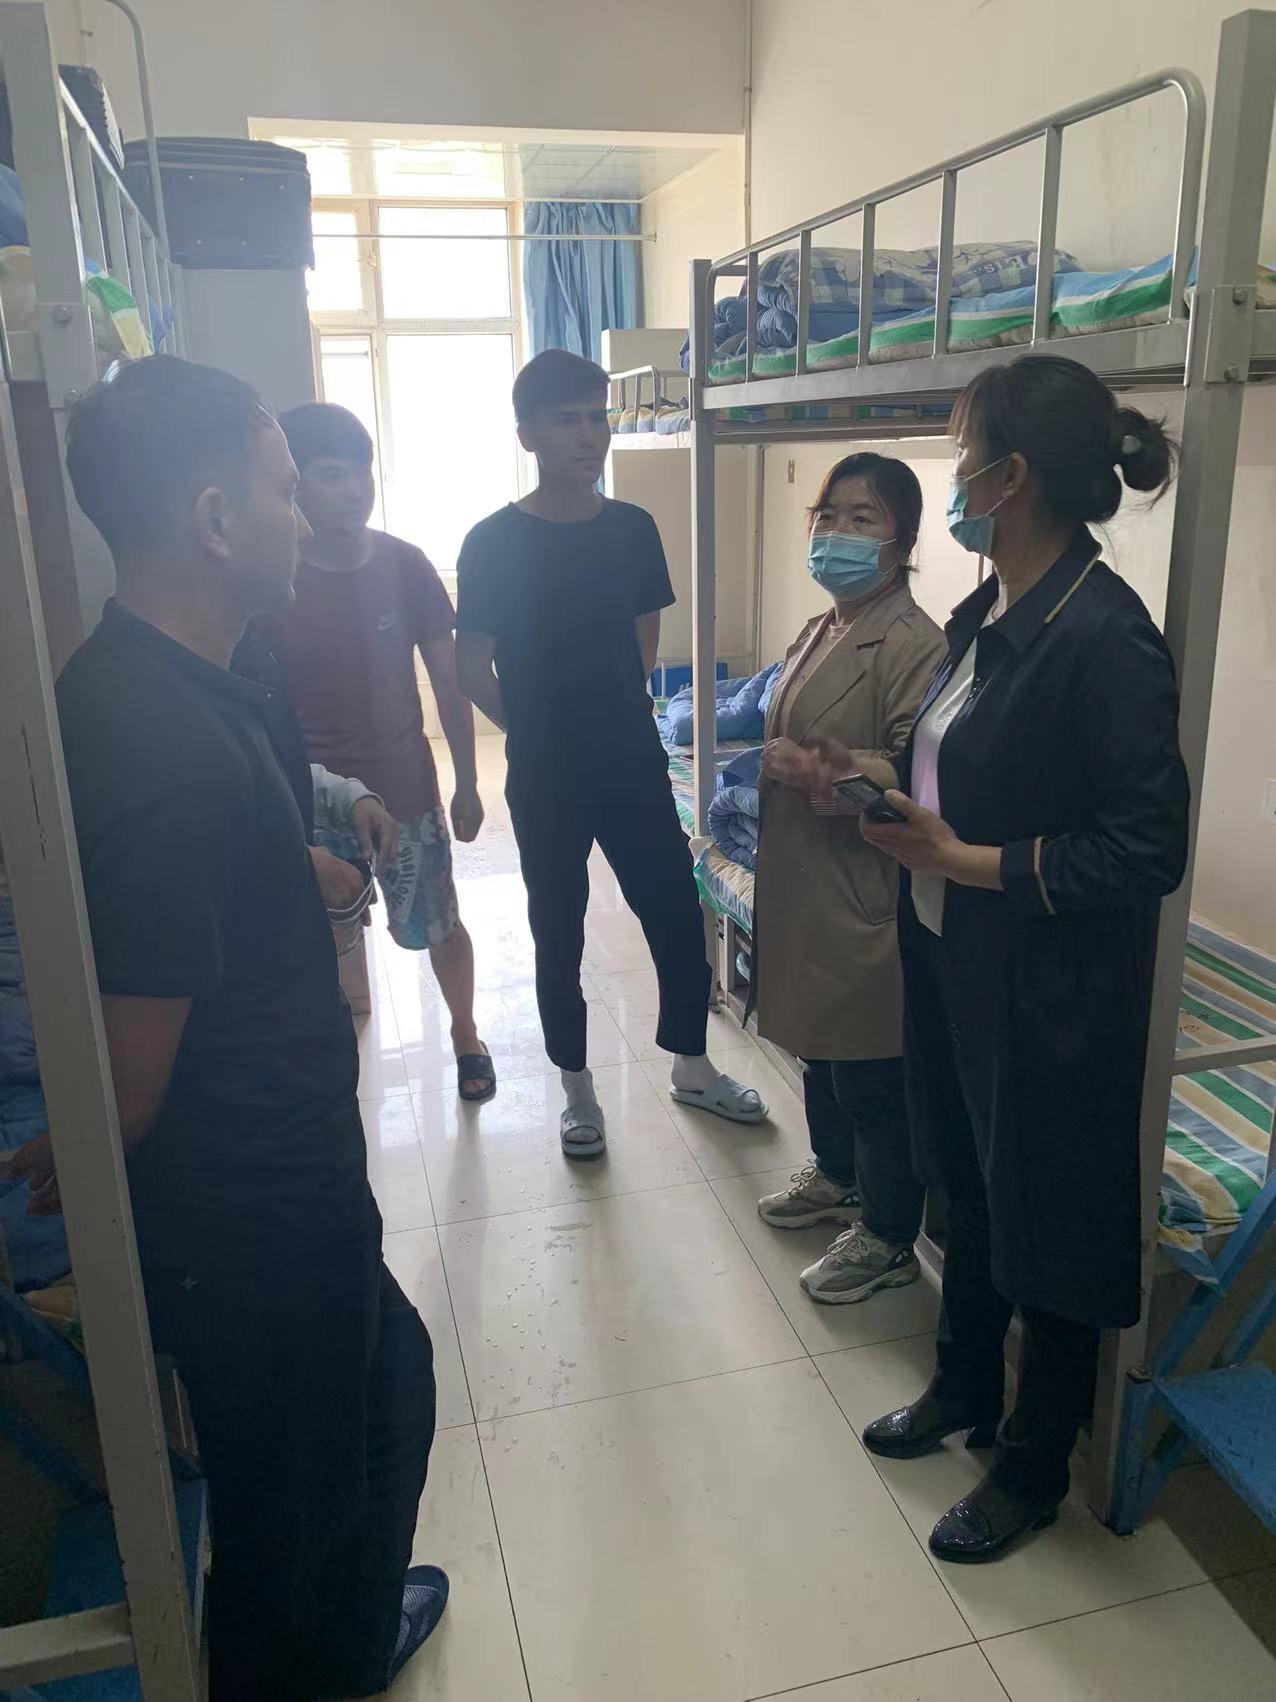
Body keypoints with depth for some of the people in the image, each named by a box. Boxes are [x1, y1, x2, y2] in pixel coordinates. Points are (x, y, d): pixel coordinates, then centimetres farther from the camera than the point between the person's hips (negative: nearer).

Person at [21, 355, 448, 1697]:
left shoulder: (151, 683, 2)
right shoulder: (165, 750, -31)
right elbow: (128, 1077, -24)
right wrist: (82, 1183, -8)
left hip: (285, 1193, 10)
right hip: (252, 1229, -10)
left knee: (387, 1380, 30)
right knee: (288, 1498, 15)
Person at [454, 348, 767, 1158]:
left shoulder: (634, 529, 1)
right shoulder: (493, 543, -10)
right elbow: (473, 667, -3)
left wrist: (613, 716, 10)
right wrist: (538, 731, 3)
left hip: (635, 765, 3)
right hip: (545, 781, -3)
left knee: (679, 916, 9)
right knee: (558, 936, 10)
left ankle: (693, 1067, 31)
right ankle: (579, 1092, 29)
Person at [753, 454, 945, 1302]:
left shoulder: (914, 644, -18)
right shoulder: (820, 632, 10)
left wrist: (817, 771, -29)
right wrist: (774, 763, -3)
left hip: (863, 898, -9)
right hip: (803, 884, 9)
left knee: (871, 1070, 5)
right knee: (820, 1044, 23)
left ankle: (889, 1240, 24)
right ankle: (837, 1176, 45)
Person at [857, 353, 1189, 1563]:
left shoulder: (1105, 636, -22)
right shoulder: (986, 614, 3)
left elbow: (1146, 851, -22)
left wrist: (964, 860, -22)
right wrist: (897, 802, -1)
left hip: (1052, 995, -8)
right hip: (952, 961, 8)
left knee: (1046, 1224, 12)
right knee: (969, 1187, 23)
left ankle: (1034, 1469, 35)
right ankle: (963, 1390, 47)